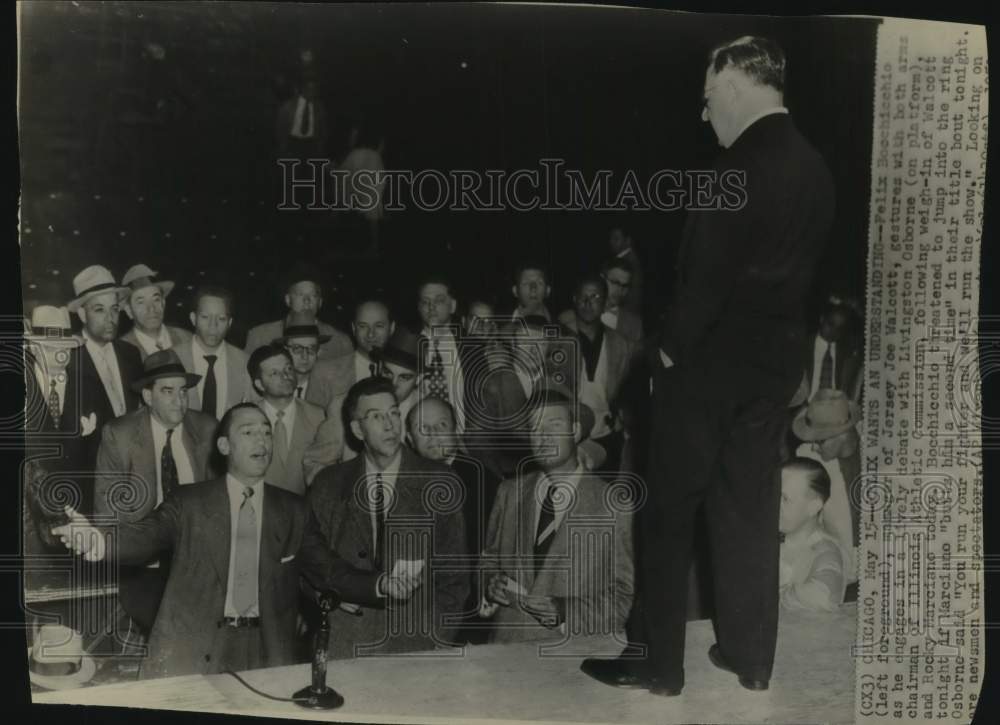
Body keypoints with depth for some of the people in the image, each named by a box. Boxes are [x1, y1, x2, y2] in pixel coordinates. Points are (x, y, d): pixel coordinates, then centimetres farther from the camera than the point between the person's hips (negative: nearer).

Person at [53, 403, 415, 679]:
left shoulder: (294, 511, 9)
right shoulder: (188, 502, 3)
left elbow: (328, 570, 6)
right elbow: (146, 536, -11)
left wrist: (381, 584, -9)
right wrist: (99, 540, -32)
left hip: (267, 654, 2)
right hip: (192, 651, -1)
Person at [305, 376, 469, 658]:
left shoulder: (439, 483, -1)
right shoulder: (328, 484, 4)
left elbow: (454, 571, 2)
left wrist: (441, 638, -4)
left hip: (417, 643, -1)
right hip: (344, 643, 1)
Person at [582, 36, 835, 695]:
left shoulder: (743, 165, -17)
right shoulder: (815, 167, 7)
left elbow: (707, 274, -19)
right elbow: (797, 268, 10)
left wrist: (673, 351, -8)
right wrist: (776, 340, 14)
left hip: (710, 361, -8)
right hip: (775, 361, 8)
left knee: (671, 511, 4)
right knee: (752, 510, 15)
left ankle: (658, 663, 14)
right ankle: (750, 659, 26)